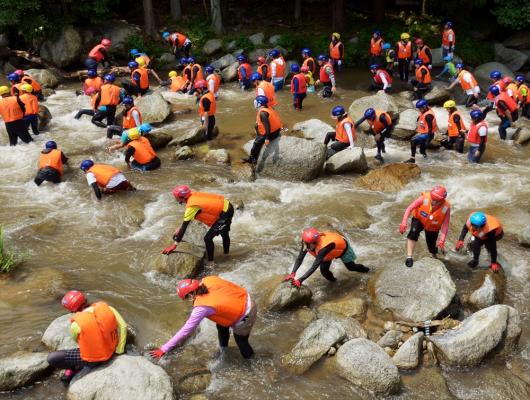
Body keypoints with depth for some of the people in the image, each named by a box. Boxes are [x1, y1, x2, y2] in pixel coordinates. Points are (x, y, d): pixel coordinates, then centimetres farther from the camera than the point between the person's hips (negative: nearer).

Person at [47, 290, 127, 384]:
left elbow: (78, 341, -2)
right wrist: (119, 351, -1)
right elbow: (123, 326, -10)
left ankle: (74, 368, 24)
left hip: (92, 361, -5)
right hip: (111, 353, 5)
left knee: (52, 358, -2)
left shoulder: (76, 324, -23)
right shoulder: (108, 309, -15)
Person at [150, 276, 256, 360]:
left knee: (241, 342, 18)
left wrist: (164, 349, -21)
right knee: (221, 326, 29)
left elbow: (185, 331, -26)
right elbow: (228, 285, 4)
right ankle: (223, 349, 54)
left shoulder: (201, 307, -29)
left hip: (244, 317, -8)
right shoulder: (208, 280, -13)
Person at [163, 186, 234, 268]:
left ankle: (210, 263, 5)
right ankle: (226, 252, 54)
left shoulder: (192, 206, -25)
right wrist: (179, 229, 16)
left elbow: (184, 226, -23)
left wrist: (174, 245, -20)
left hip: (225, 213, -9)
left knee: (208, 238, -8)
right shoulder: (193, 196, -2)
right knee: (224, 233, 31)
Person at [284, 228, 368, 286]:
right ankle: (333, 281, 29)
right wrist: (292, 273, -44)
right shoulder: (307, 242, -34)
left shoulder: (323, 248, -51)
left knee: (351, 267, 18)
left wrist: (300, 280, -59)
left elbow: (314, 267, -54)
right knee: (324, 271, -5)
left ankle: (366, 270, 52)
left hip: (342, 247, -5)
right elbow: (299, 258, -30)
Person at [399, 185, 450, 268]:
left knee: (432, 246, 10)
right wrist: (404, 222, -37)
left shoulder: (446, 207, -31)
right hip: (419, 220, -1)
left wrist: (442, 240, -33)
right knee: (413, 232, -32)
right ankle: (409, 257, -26)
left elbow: (445, 225, -25)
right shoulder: (424, 198, -34)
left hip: (432, 227, 1)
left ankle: (434, 258, 47)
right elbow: (409, 208, -27)